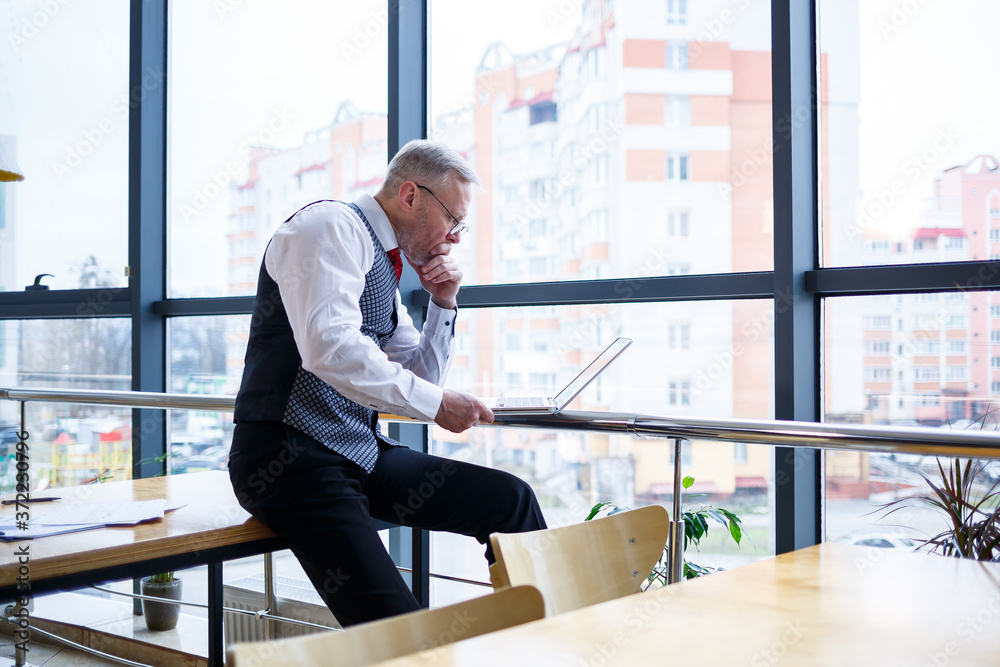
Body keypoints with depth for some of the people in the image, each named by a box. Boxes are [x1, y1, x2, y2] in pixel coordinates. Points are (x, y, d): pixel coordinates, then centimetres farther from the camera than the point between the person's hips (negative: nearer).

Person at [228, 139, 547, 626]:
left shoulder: (385, 265, 20)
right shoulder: (331, 226, -8)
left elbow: (418, 380, 25)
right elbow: (330, 347, -25)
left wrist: (443, 304, 11)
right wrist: (435, 403, -20)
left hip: (362, 455, 9)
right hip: (294, 458, -9)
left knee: (510, 499, -2)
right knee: (396, 628, -24)